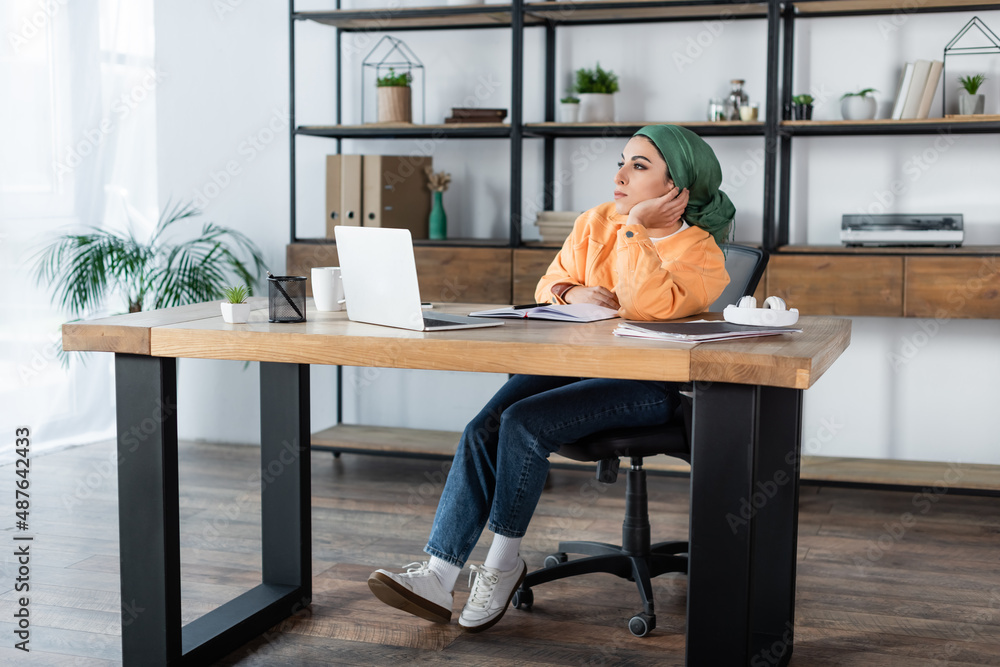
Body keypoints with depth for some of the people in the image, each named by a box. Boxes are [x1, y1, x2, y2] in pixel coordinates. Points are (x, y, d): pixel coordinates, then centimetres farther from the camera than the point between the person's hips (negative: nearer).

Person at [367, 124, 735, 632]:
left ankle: (503, 564, -8)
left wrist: (635, 229, -19)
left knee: (523, 423, -27)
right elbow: (548, 286, 17)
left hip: (651, 385, -5)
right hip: (578, 361, 6)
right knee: (483, 430, -19)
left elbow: (649, 305, -26)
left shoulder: (700, 253, -7)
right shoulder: (596, 224, 9)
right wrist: (571, 293, -6)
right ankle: (437, 578, -20)